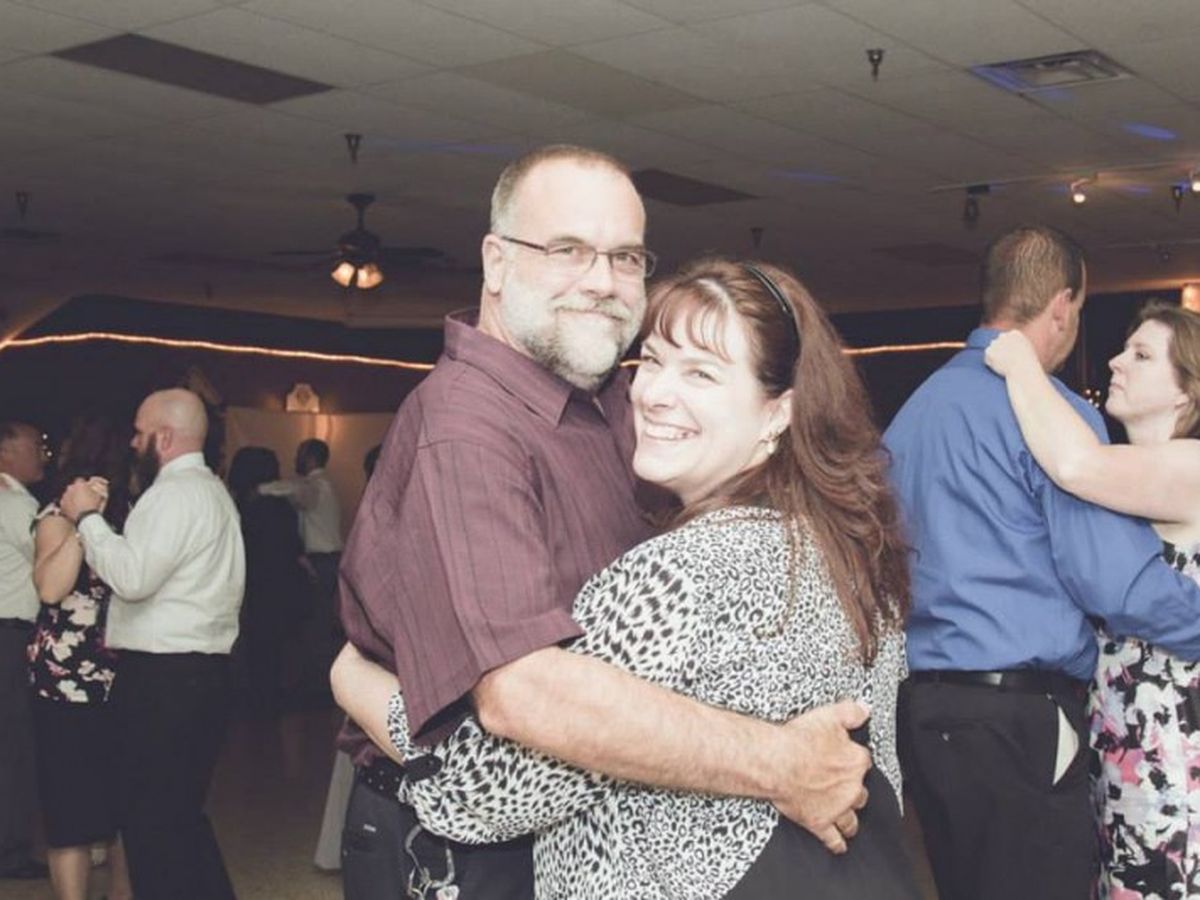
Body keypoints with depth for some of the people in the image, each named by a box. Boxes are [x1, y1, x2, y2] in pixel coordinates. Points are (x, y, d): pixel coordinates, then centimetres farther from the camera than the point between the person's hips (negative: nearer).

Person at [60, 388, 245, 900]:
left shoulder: (175, 493, -13)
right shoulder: (210, 489, 20)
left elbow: (132, 577, -22)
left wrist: (88, 518, -11)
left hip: (164, 677, -10)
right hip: (202, 670, 10)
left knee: (151, 818, -3)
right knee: (182, 813, 17)